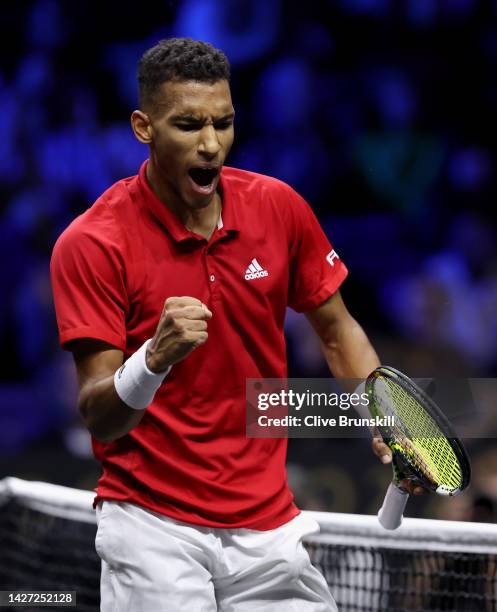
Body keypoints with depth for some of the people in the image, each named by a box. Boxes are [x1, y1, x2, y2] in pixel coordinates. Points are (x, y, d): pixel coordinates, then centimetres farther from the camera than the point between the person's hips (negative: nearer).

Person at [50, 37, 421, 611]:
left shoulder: (279, 207, -2)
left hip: (269, 528, 4)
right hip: (153, 530, -4)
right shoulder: (92, 244, -14)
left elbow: (337, 331, 11)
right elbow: (98, 417, -17)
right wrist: (155, 358, -37)